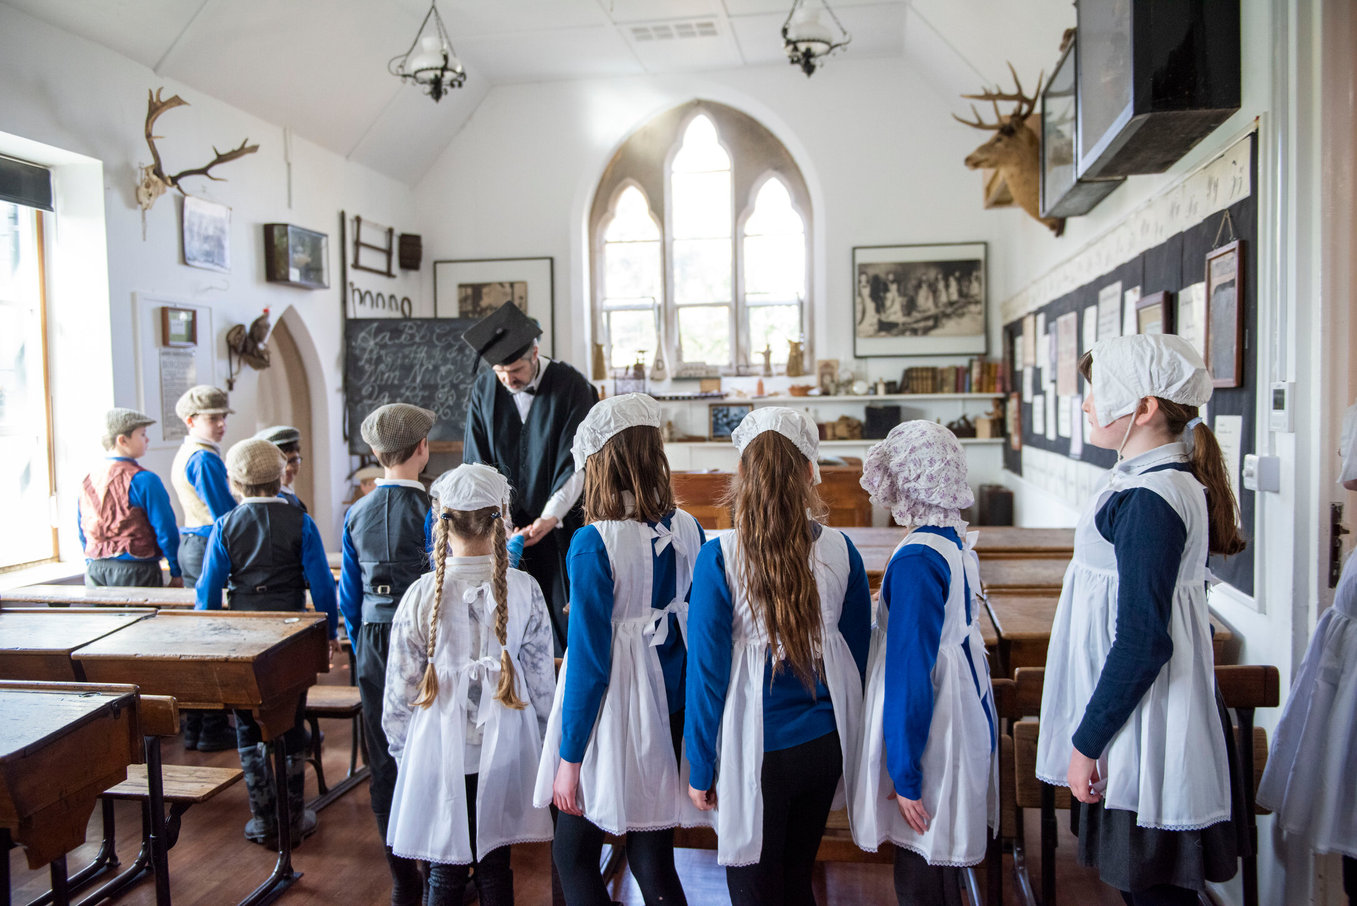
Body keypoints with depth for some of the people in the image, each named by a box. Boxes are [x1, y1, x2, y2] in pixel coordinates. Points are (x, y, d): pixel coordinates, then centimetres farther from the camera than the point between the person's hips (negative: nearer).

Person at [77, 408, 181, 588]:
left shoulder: (88, 479, 8)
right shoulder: (142, 479, -12)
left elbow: (81, 530, 15)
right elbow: (165, 529, -13)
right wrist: (176, 573, -5)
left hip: (95, 571, 6)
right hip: (136, 570, -6)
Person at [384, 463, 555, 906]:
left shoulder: (422, 594, -12)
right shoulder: (524, 589, -9)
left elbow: (401, 687, -5)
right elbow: (541, 681, -2)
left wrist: (399, 746, 11)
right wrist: (539, 743, 12)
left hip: (439, 751, -1)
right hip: (503, 750, 1)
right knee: (495, 865, 15)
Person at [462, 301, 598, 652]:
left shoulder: (572, 387, -9)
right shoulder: (484, 391, 1)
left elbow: (577, 464, -10)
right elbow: (478, 465, 1)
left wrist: (549, 518, -17)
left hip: (562, 523, -2)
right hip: (509, 526, 3)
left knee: (566, 617, 2)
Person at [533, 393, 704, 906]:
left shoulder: (592, 545, -19)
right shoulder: (689, 531, -1)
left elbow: (589, 660, -17)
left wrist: (569, 758, -8)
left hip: (613, 720, -6)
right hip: (669, 709, 6)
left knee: (573, 860, 14)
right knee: (654, 859, 17)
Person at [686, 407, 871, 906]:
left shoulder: (720, 557, -17)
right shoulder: (840, 550, -5)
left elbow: (707, 668, -13)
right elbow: (857, 653, 5)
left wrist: (700, 769, -2)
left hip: (756, 754, -4)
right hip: (824, 746, 4)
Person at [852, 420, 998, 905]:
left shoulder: (915, 561, -22)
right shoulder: (957, 544, 5)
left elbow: (911, 672, -22)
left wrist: (905, 774, -16)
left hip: (933, 741, -9)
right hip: (968, 726, 9)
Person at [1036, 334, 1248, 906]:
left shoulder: (1149, 500, -22)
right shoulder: (1159, 480, 8)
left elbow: (1142, 644, -24)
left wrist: (1086, 742, -17)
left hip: (1142, 730, -10)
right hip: (1134, 724, 10)